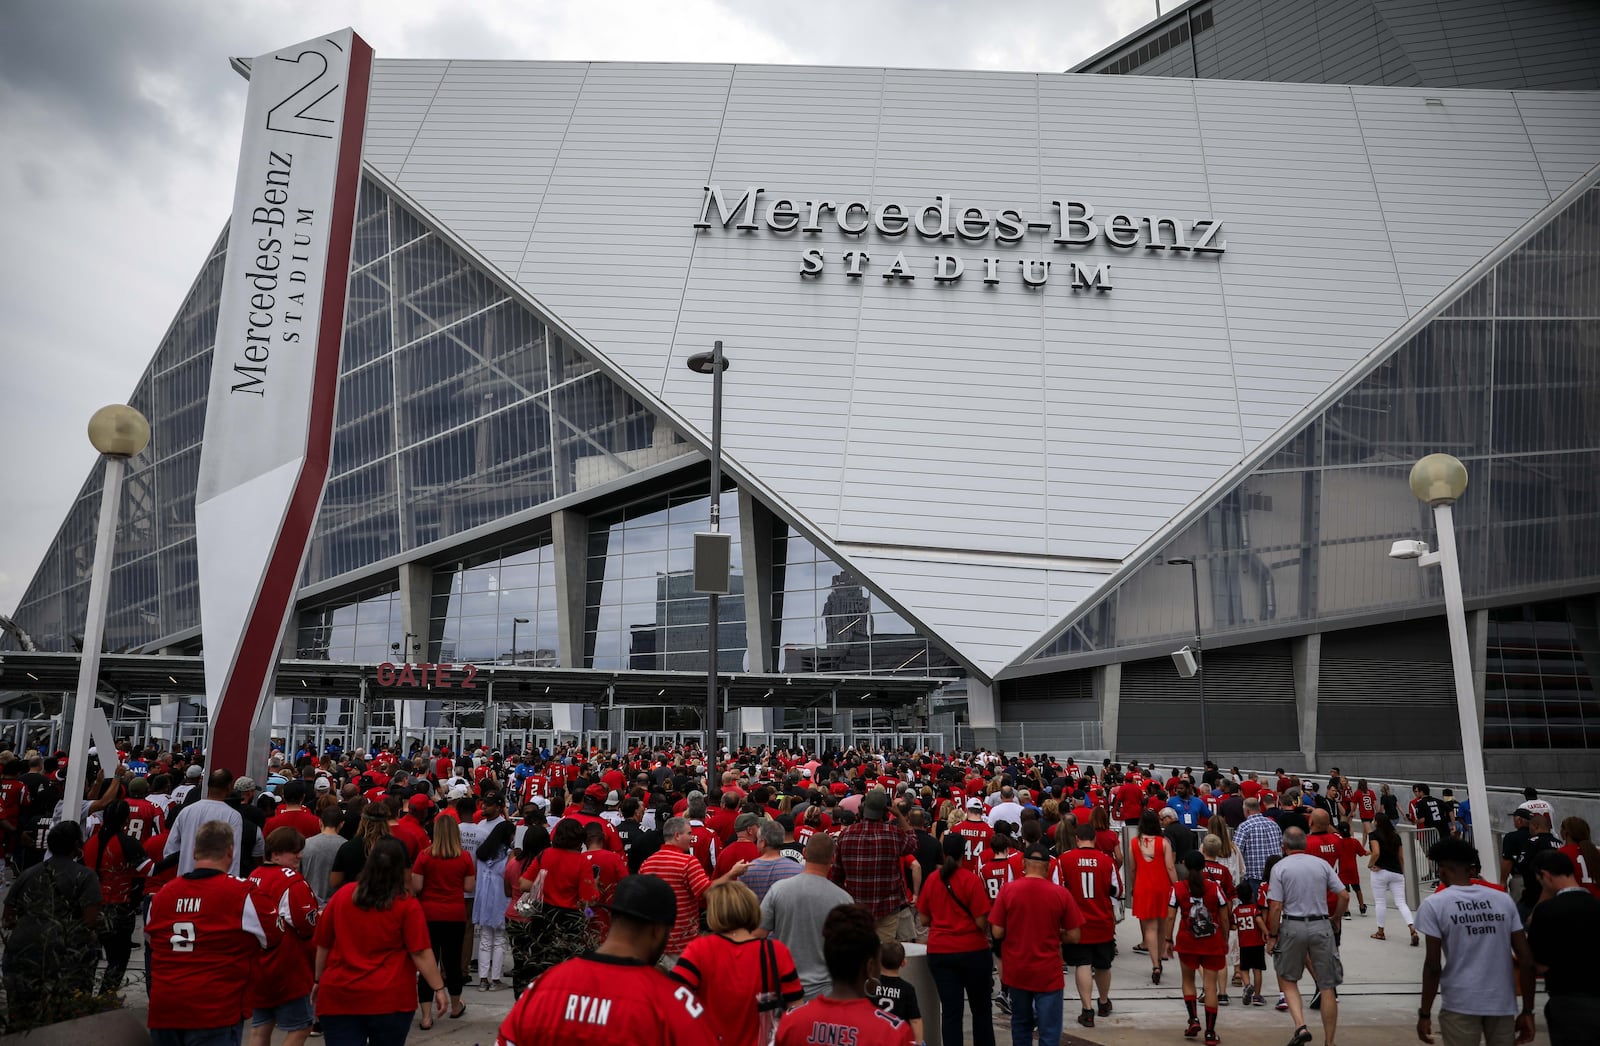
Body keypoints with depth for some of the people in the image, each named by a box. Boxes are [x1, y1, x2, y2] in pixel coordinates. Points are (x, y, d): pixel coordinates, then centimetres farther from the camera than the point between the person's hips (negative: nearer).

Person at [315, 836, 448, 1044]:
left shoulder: (342, 895, 2)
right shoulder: (407, 905, -9)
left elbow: (323, 945, 10)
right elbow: (421, 953, -10)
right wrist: (438, 988, -3)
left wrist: (319, 980, 22)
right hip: (389, 999, -2)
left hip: (339, 996, 2)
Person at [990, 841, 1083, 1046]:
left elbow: (997, 933, -8)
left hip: (1016, 971, 2)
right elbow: (1074, 936, -6)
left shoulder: (1008, 890, -11)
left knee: (1021, 1024, 22)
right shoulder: (1061, 894, -11)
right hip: (1048, 972, -2)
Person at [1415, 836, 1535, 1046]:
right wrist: (1527, 1011, 10)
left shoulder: (1434, 904, -6)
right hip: (1503, 1004, 3)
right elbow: (1526, 961, 2)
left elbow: (1433, 966, -9)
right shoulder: (1503, 900, 4)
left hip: (1460, 1005, -3)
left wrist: (1425, 1014, -1)